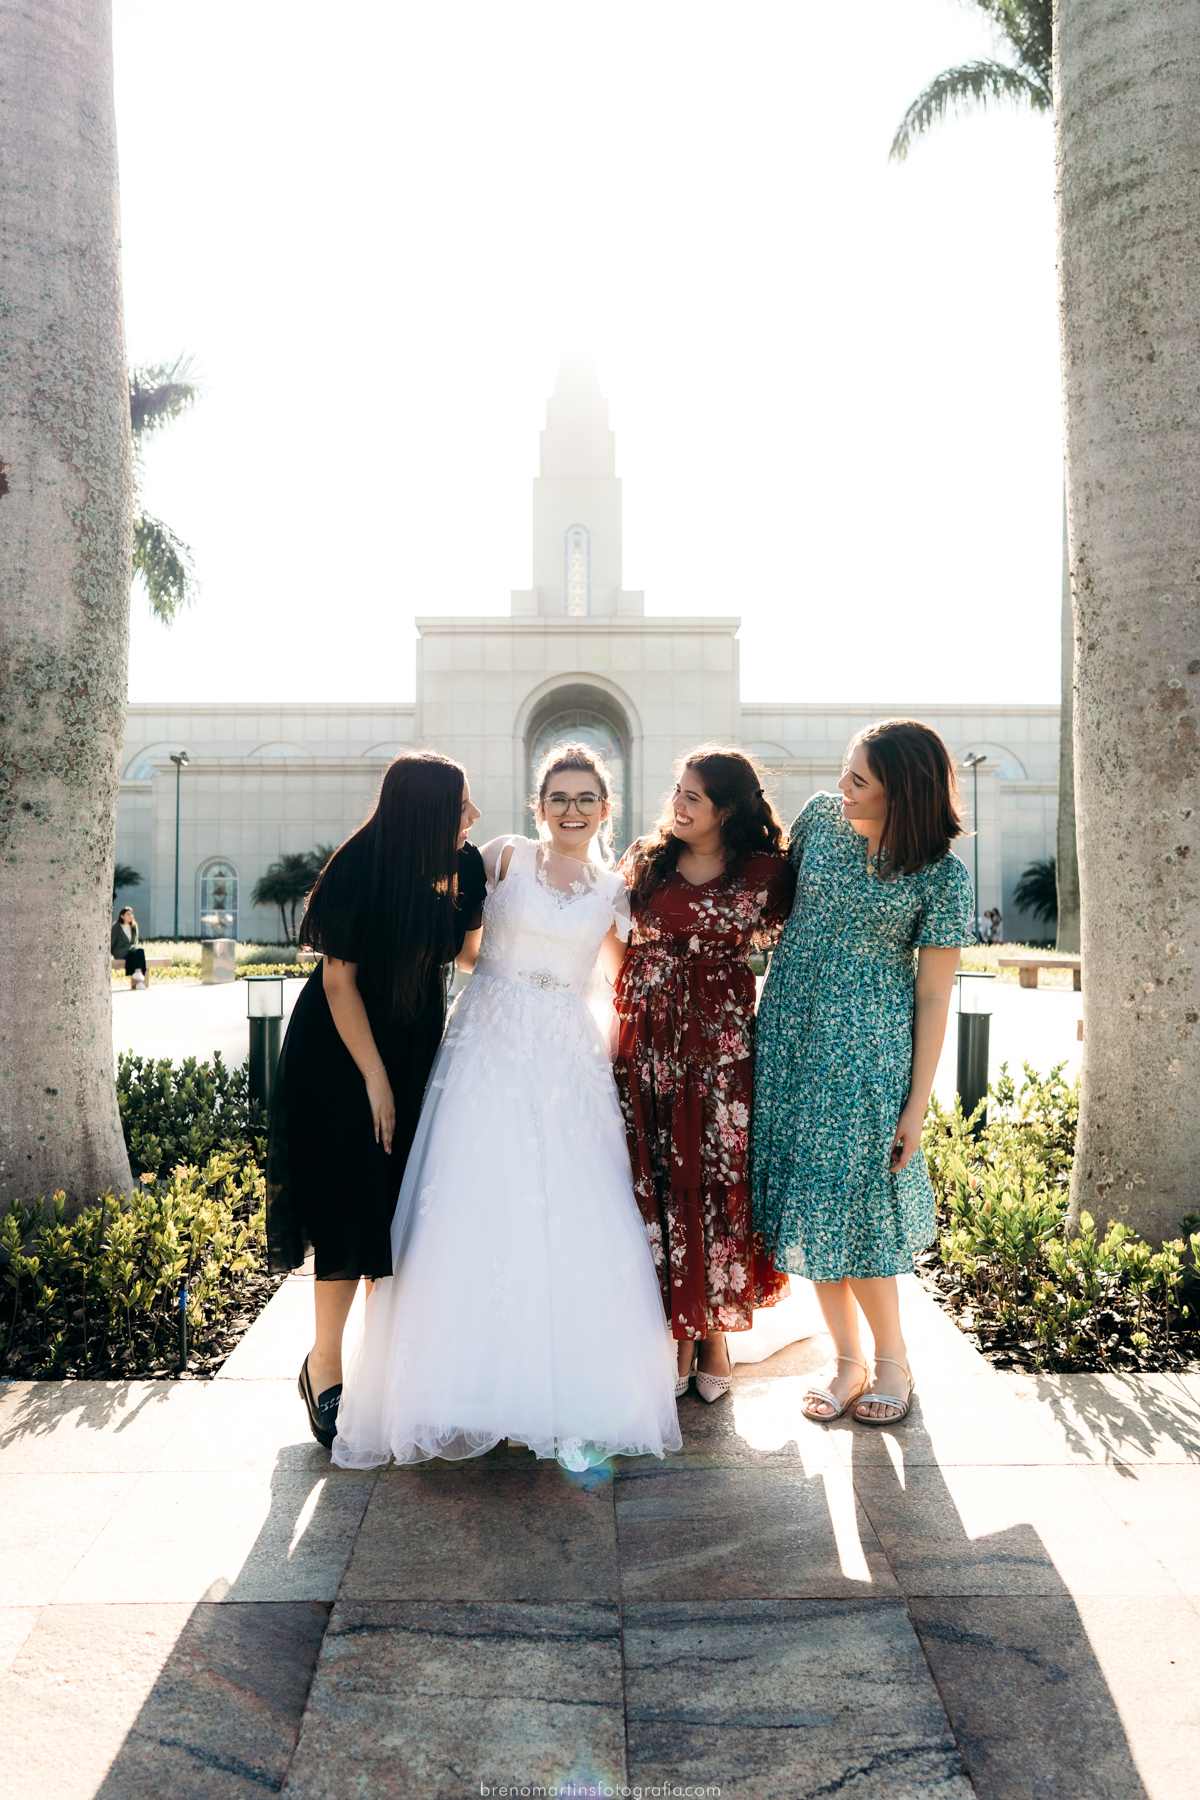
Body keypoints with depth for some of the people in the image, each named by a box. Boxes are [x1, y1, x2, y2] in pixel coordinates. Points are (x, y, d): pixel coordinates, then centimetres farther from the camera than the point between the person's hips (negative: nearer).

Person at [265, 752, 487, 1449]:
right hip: (344, 1052, -5)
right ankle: (325, 1369, 12)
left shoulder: (457, 868, -5)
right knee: (354, 1202, -4)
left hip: (417, 1050, 6)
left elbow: (466, 948, 6)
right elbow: (339, 979, -17)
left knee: (404, 1202, 9)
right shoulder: (360, 869, -22)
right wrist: (375, 1077, -15)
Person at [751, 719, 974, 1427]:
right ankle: (849, 1362, 23)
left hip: (867, 1049, -4)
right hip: (790, 1031, 5)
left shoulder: (941, 874, -11)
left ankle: (893, 1361, 22)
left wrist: (917, 1104, -8)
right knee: (812, 1200, 8)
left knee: (852, 1200, -2)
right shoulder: (821, 816, 0)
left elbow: (933, 996, -8)